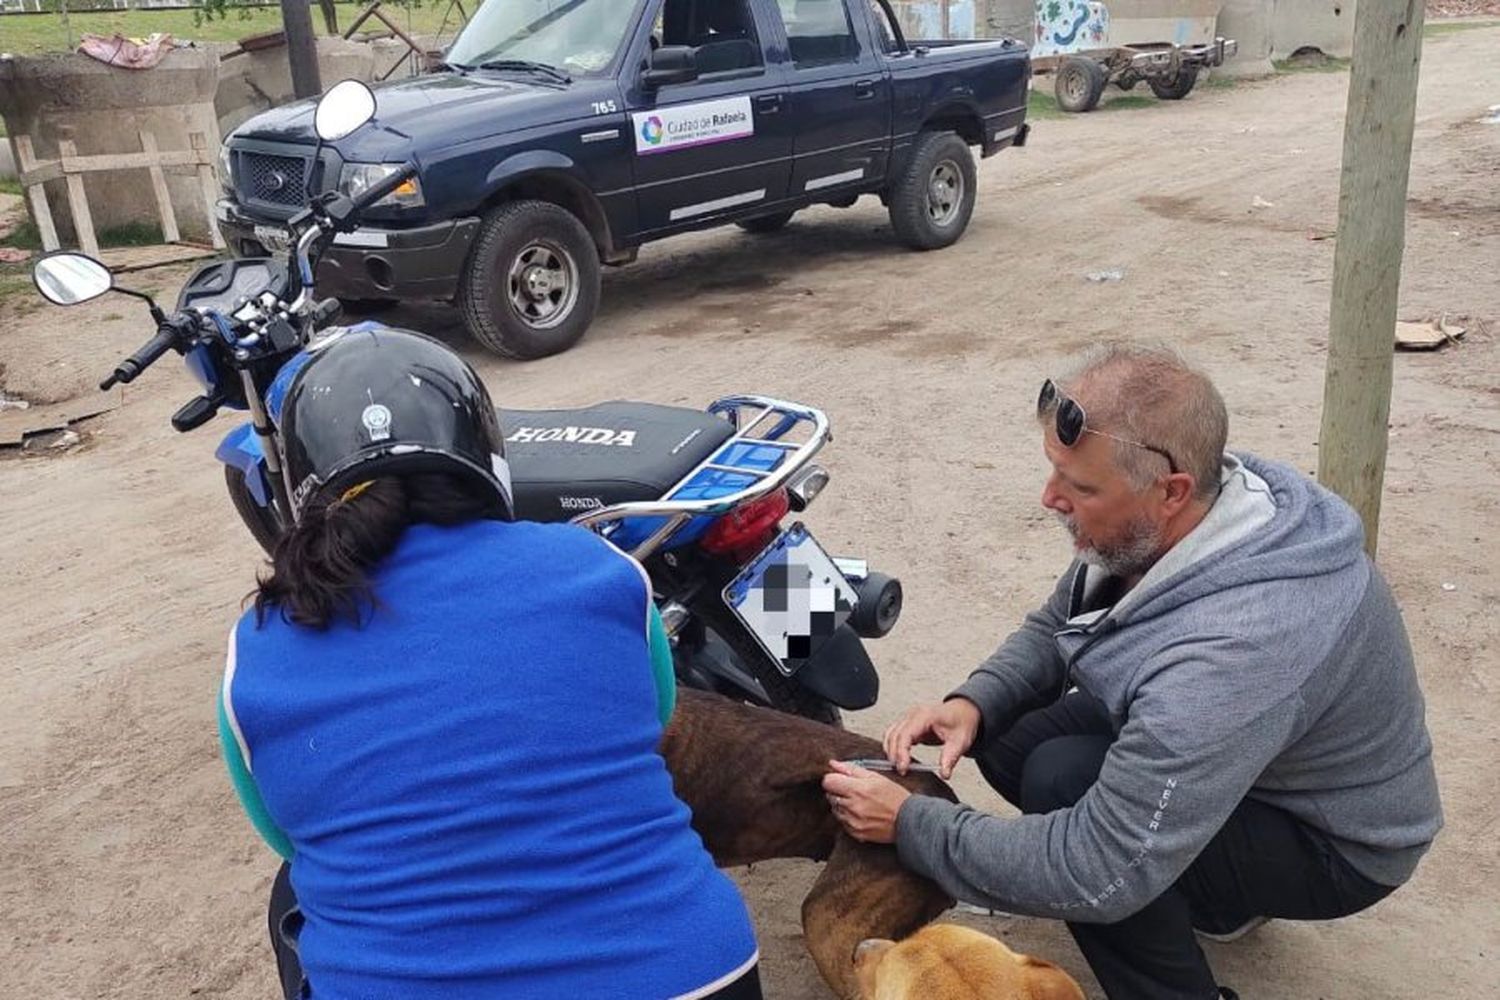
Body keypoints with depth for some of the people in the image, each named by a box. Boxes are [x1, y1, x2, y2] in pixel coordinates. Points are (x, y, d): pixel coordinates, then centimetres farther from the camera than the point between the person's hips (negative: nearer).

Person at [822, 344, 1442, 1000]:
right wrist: (973, 702, -18)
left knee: (1062, 779, -28)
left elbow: (1099, 875, -37)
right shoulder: (1152, 525, -16)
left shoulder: (1229, 650, -41)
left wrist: (908, 824, -27)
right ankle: (1209, 893, 15)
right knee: (1005, 732, -4)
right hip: (1219, 756, 8)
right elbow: (1052, 630, 2)